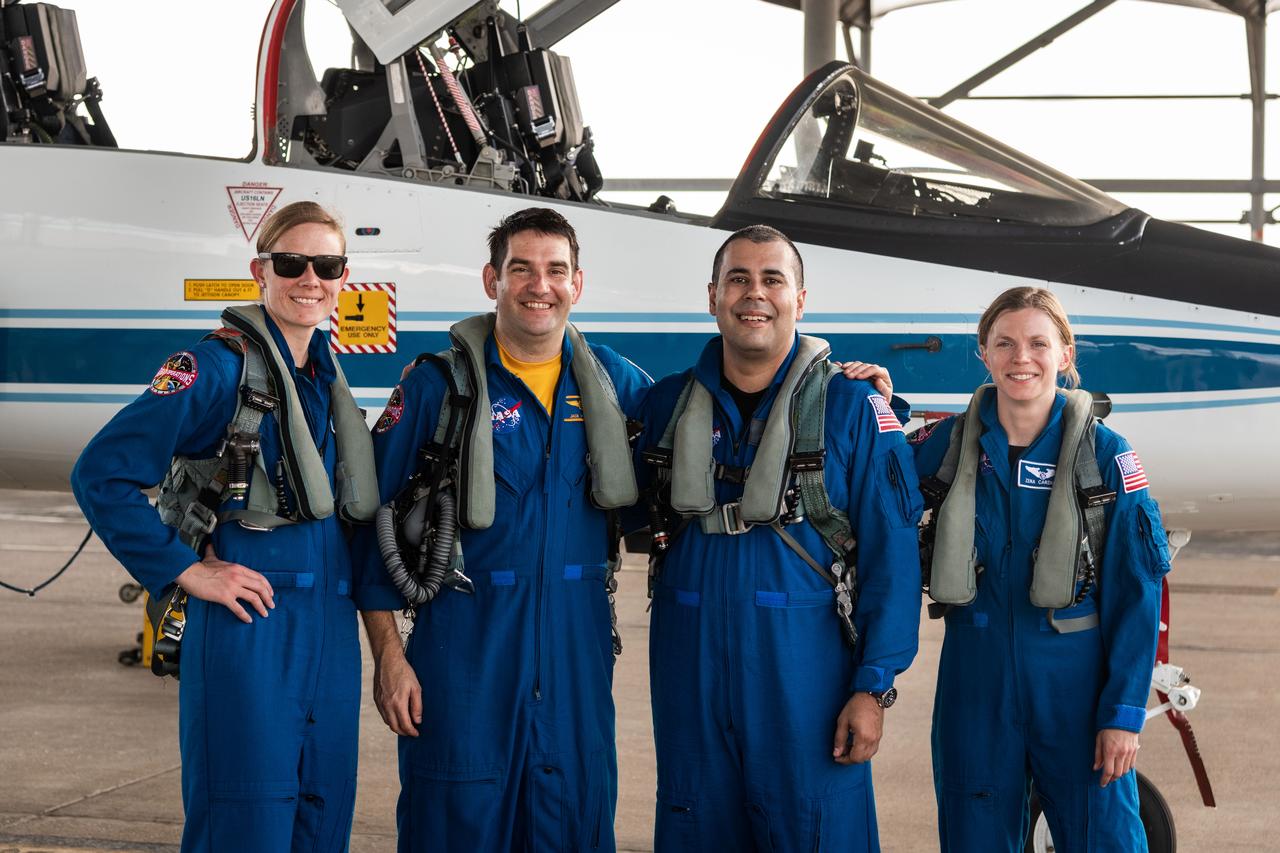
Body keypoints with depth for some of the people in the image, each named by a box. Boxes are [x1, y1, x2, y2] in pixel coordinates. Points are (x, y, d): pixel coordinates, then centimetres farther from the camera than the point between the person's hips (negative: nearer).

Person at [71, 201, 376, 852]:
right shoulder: (219, 366, -7)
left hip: (329, 629, 7)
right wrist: (184, 572, -13)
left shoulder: (326, 377, 15)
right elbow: (102, 473, -12)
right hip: (247, 624, -7)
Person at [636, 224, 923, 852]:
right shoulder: (666, 405, 8)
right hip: (689, 667, 3)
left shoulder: (852, 407, -2)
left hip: (805, 668, -3)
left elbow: (890, 557, -6)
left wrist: (873, 688, -11)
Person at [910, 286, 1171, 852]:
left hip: (1074, 680, -2)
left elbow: (1135, 594, -6)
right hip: (976, 680, 2)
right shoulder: (950, 442, 1)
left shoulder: (1106, 455, -6)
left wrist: (1123, 713, -10)